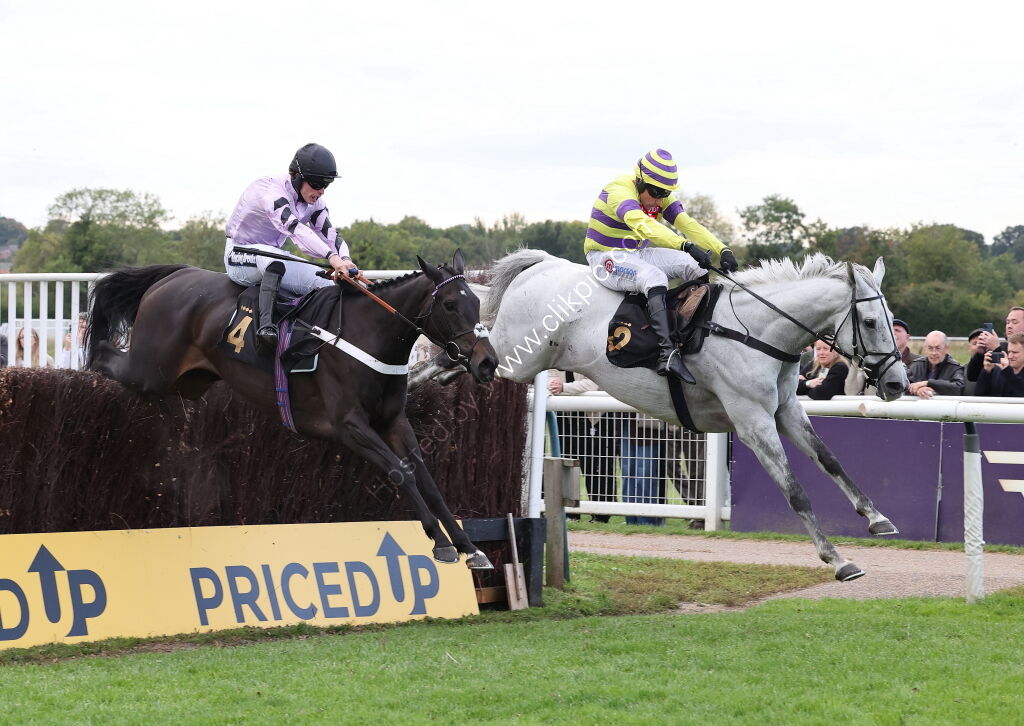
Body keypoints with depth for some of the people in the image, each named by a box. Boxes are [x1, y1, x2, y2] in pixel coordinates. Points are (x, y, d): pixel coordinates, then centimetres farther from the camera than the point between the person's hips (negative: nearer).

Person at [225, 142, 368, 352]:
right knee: (272, 256, -42)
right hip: (239, 256, -8)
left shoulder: (313, 201, -1)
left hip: (274, 260, 8)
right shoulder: (271, 191, -27)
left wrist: (346, 261, -32)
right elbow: (295, 229, -43)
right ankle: (265, 326, -46)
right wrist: (332, 257, -55)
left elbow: (331, 235, -8)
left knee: (329, 285, -10)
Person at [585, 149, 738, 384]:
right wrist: (686, 246, -53)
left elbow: (688, 224, -9)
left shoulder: (662, 197, 2)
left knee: (693, 265, -9)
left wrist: (722, 250, -24)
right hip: (607, 257, -8)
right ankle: (667, 354, -47)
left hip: (638, 253, 8)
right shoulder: (620, 191, -25)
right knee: (655, 277, -35)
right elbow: (643, 224, -41)